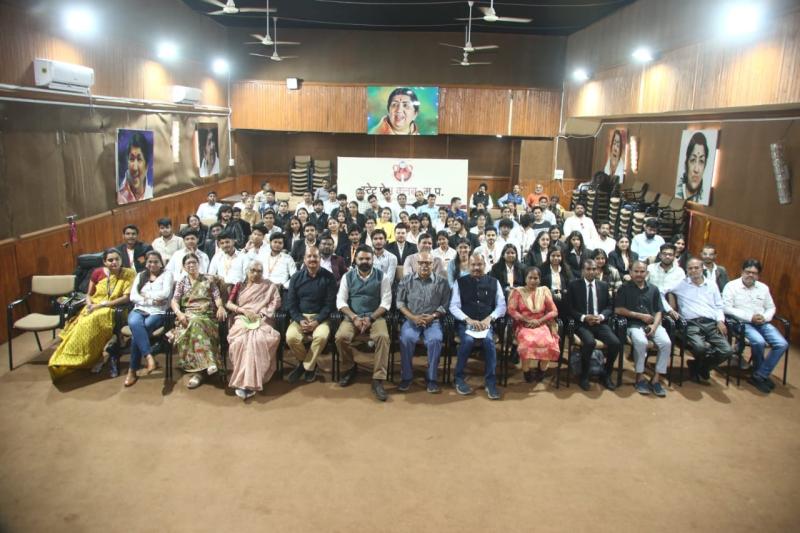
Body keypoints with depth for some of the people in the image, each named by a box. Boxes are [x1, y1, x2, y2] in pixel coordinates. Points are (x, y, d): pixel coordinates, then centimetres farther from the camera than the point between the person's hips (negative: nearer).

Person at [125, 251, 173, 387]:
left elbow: (165, 293, -9)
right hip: (139, 310, 3)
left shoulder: (166, 275, 9)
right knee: (134, 323, -36)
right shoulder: (140, 275, 20)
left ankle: (133, 370, -22)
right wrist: (152, 301, -8)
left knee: (137, 332, -30)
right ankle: (149, 357, -42)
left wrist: (145, 296, 0)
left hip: (157, 312, -3)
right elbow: (133, 296, 6)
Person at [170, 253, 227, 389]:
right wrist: (179, 313, -16)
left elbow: (217, 297, 5)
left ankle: (197, 370, -36)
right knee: (194, 324, -36)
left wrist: (221, 307, -17)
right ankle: (208, 362, -41)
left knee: (195, 324, -36)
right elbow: (174, 301, 5)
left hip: (206, 315, 0)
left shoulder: (208, 280, 15)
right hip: (188, 316, 1)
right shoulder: (181, 282, 16)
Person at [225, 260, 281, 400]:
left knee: (258, 340, -34)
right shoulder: (239, 285, 21)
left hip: (262, 320, -1)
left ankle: (245, 382, -35)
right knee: (241, 340, -33)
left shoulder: (270, 286, 19)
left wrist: (261, 314, -9)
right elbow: (228, 304, 12)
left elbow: (276, 302, 6)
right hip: (242, 319, 1)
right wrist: (244, 310, -5)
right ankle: (246, 381, -33)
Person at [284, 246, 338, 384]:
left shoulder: (328, 277, -2)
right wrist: (300, 320, -14)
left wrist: (317, 321, -18)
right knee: (291, 337, -28)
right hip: (300, 316, 2)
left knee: (321, 336, -33)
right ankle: (303, 362, 4)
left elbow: (330, 303, -5)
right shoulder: (296, 277, 4)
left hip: (320, 317, -2)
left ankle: (308, 366, -6)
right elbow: (290, 303, 3)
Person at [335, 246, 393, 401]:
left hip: (375, 317, -1)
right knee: (340, 337, -27)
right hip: (352, 317, 1)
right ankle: (350, 368, 2)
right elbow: (341, 301, 1)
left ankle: (378, 380, -26)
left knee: (383, 337, -32)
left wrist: (370, 318, -15)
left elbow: (386, 302, -2)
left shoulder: (382, 277, 3)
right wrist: (354, 318, -14)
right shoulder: (348, 276, 7)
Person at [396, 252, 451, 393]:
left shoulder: (442, 281, 3)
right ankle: (406, 377, -14)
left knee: (435, 340, -31)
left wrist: (433, 316, -14)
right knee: (406, 338, -30)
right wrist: (412, 317, -8)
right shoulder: (407, 279, 6)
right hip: (411, 319, 1)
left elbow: (445, 305, 2)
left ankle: (431, 378, -15)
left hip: (432, 321, 0)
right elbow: (400, 302, 6)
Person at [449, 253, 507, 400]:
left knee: (489, 340, -31)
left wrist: (489, 318, -11)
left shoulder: (494, 282, 11)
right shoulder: (460, 282, 7)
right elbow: (453, 306, 0)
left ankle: (490, 381, -18)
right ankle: (459, 379, -13)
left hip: (485, 323, 1)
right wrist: (469, 320, -16)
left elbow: (502, 306, 7)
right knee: (468, 340, -32)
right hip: (465, 323, -1)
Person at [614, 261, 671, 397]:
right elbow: (618, 310, -3)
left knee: (666, 343, -25)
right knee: (641, 342, -35)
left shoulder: (653, 289, 17)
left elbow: (659, 311, 13)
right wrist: (640, 315, -5)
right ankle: (640, 378, -17)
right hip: (634, 324, -3)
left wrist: (655, 325, -7)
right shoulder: (624, 288, 7)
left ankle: (656, 379, -14)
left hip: (653, 324, 4)